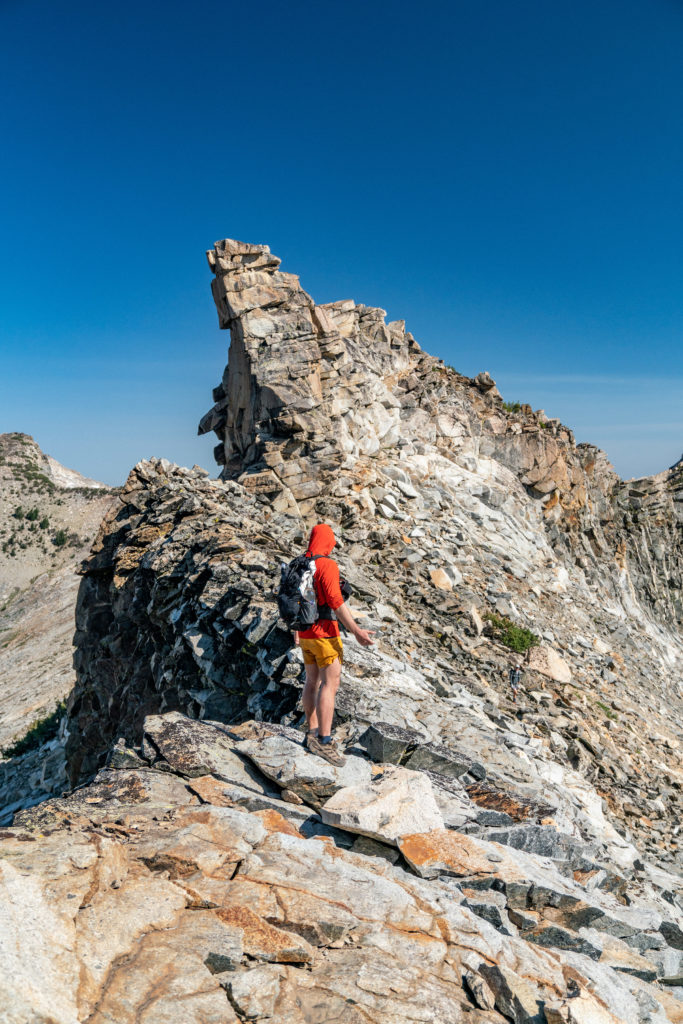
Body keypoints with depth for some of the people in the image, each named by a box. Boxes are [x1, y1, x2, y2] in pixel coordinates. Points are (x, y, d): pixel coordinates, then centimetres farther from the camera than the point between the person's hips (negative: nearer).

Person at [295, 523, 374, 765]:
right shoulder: (327, 565, -16)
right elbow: (336, 602, -23)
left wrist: (295, 631, 33)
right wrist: (356, 632, -20)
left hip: (305, 634, 9)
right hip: (324, 633, -9)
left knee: (313, 681, 16)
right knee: (330, 684, -7)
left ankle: (313, 733, 22)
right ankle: (324, 741, -10)